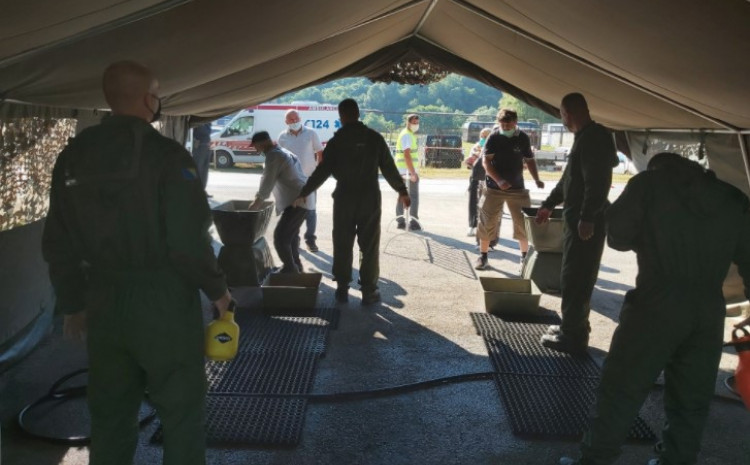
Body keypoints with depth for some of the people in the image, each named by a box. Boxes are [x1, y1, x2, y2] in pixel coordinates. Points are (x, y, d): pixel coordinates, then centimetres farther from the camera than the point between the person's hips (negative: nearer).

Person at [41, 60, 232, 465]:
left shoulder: (73, 157, 5)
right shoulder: (166, 155, -14)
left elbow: (58, 244, 8)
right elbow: (188, 240, -18)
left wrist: (72, 303, 18)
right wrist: (216, 289, -3)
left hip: (104, 301, 6)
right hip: (164, 299, -6)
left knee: (110, 411, 18)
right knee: (181, 408, 8)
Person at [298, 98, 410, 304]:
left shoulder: (337, 141, -3)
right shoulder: (375, 138, 0)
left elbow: (323, 171, -3)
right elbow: (389, 168, 1)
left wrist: (304, 193, 6)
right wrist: (402, 191, 14)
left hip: (344, 198, 0)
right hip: (370, 198, 0)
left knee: (342, 245, 10)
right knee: (369, 246, 5)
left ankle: (342, 289, 14)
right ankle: (369, 291, 7)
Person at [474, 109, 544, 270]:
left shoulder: (523, 138, 2)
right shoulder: (494, 138, -6)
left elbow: (529, 160, 12)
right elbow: (486, 162, -11)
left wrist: (536, 180, -3)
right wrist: (498, 180, -24)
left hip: (517, 188, 2)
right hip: (494, 188, -2)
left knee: (524, 223, 4)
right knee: (487, 222, 1)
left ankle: (525, 256, 20)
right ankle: (483, 256, 13)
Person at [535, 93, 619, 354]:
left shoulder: (595, 137, -15)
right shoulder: (585, 137, 18)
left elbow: (598, 182, -24)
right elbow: (569, 178, 27)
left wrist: (587, 219, -27)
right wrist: (549, 204, 32)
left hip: (586, 221, -10)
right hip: (578, 218, 10)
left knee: (575, 280, -4)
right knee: (575, 278, 17)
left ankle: (573, 337, 4)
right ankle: (573, 328, 28)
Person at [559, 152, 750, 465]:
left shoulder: (649, 183, 4)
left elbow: (618, 236, 3)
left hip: (658, 306, -4)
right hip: (709, 311, 4)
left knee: (621, 389, 5)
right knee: (690, 401, 15)